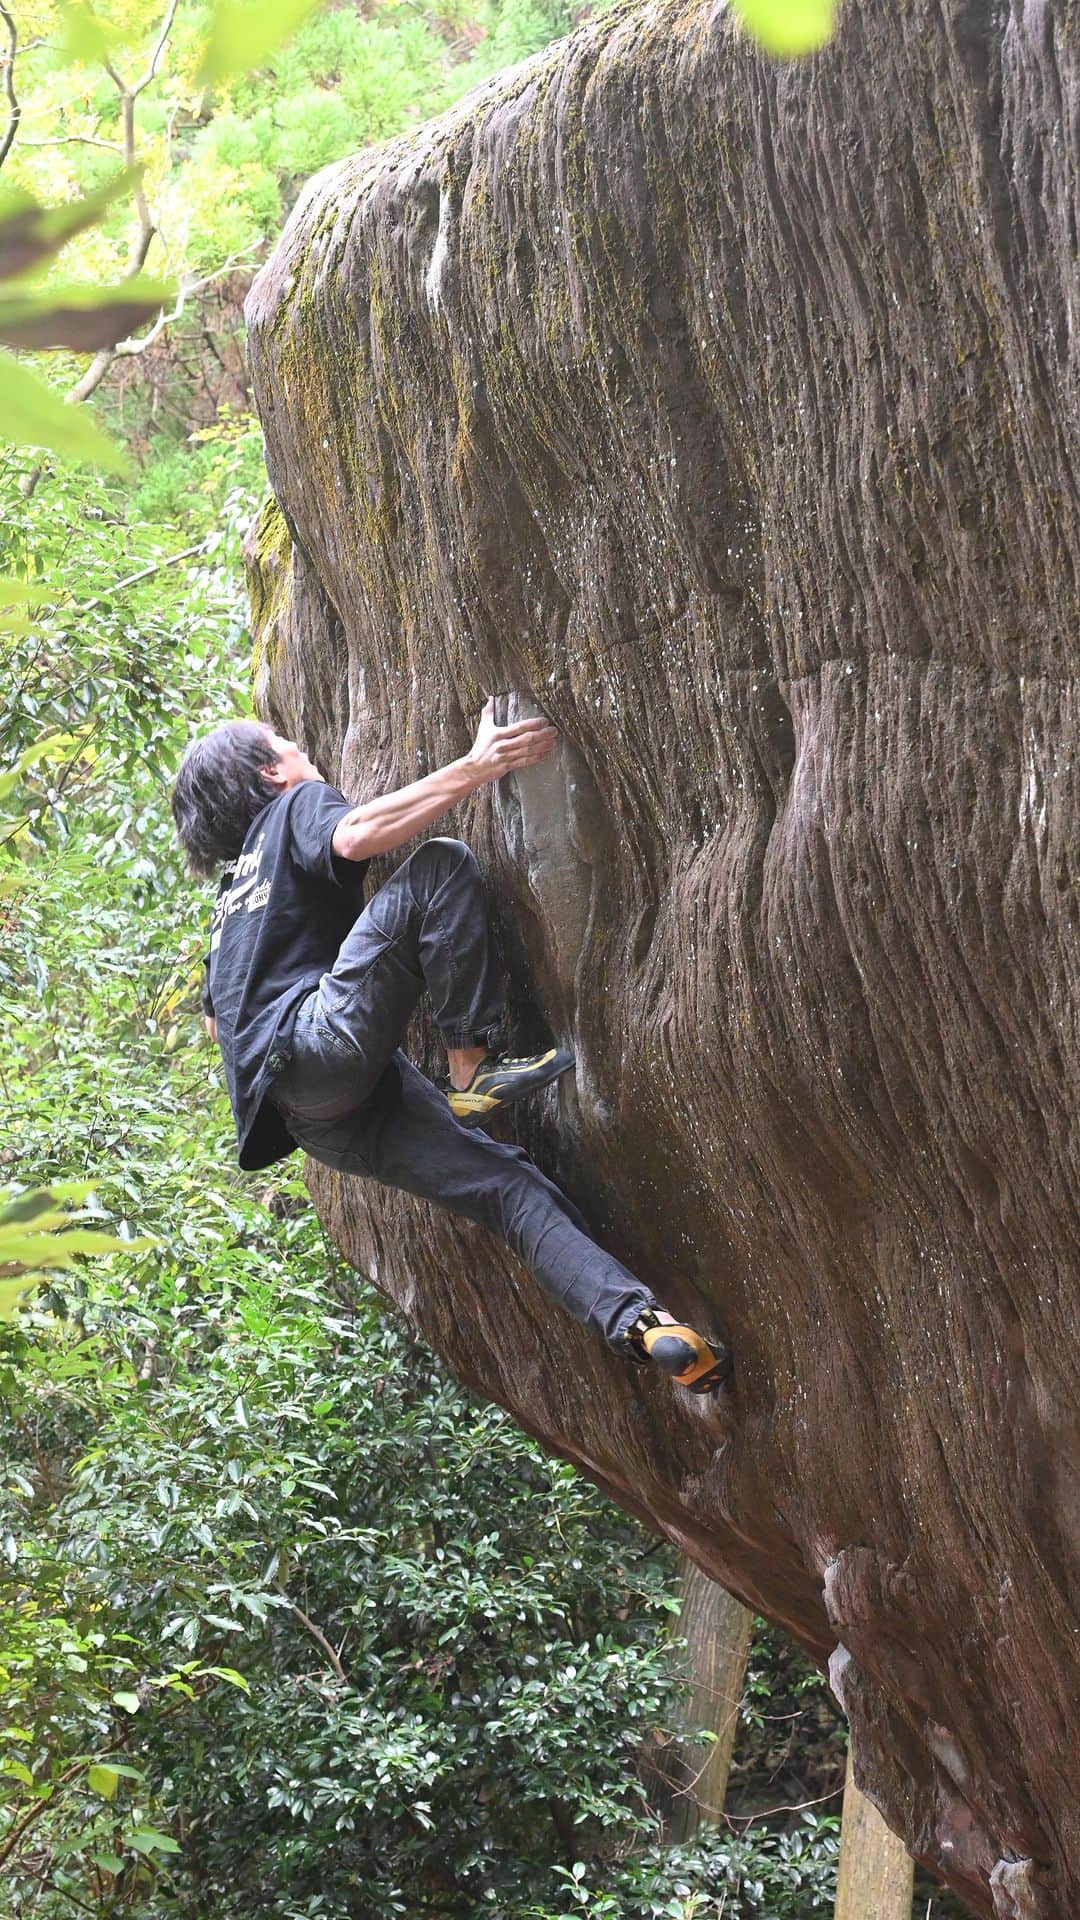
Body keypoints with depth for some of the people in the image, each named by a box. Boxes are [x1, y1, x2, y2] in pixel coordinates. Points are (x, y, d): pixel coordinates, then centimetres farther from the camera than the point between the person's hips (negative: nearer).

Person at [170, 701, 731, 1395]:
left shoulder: (234, 893, 36)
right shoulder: (295, 806, 12)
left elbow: (216, 1018, 37)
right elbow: (355, 836, -14)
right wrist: (478, 767, -19)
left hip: (320, 1119, 8)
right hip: (319, 1045, -8)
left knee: (512, 1183, -3)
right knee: (439, 868, -14)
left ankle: (637, 1318, -19)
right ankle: (473, 1072, -21)